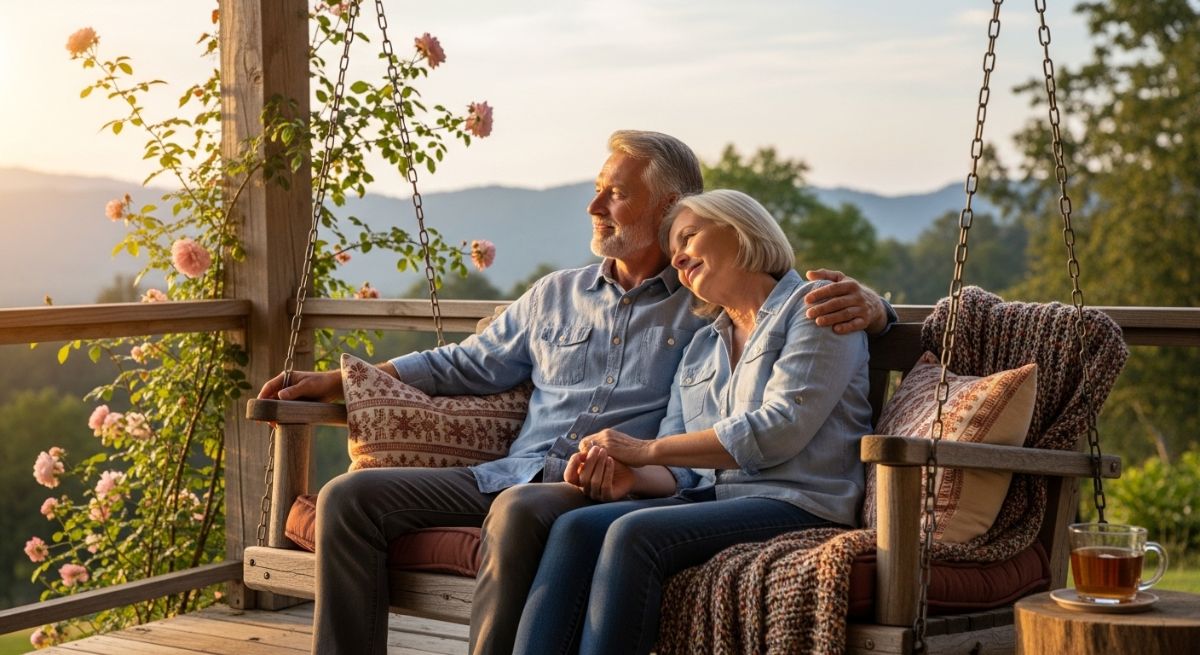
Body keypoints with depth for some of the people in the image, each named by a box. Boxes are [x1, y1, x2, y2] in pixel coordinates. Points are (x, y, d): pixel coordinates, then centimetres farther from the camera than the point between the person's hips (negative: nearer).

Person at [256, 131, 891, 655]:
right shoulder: (555, 294, 24)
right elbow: (464, 365, 28)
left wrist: (865, 303, -18)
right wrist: (336, 382, 25)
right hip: (512, 473, 6)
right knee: (350, 498, -11)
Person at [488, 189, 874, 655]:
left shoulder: (812, 306, 3)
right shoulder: (700, 348, 25)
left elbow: (782, 428, -12)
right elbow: (678, 473, 16)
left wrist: (645, 450, -9)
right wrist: (631, 475, -9)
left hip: (797, 503, -6)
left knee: (636, 533, -30)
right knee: (575, 528, -20)